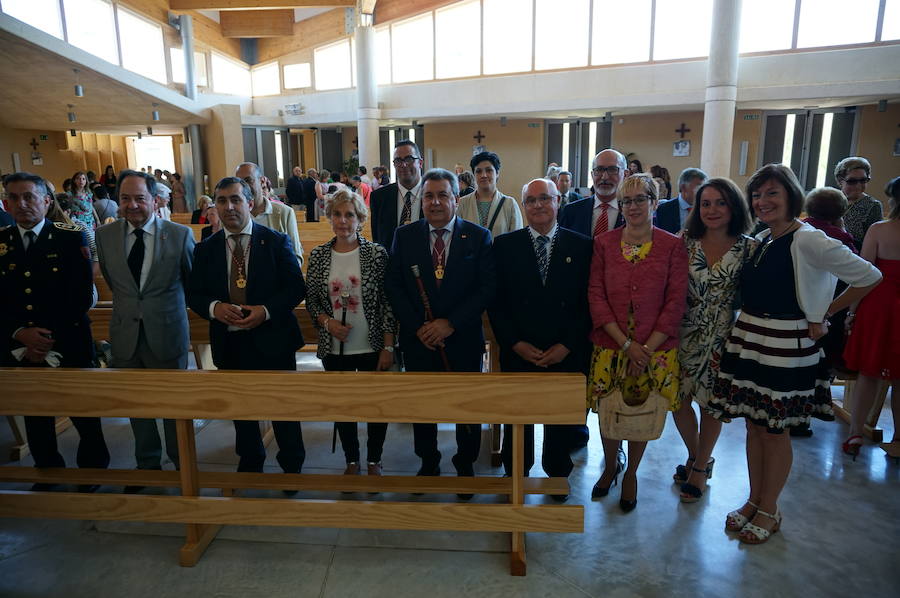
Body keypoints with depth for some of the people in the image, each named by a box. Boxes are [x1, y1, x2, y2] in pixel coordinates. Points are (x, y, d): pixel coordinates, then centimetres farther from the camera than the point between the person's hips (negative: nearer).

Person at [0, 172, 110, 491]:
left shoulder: (72, 238, -5)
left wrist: (49, 338, -13)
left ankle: (93, 471, 32)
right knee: (36, 420, 18)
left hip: (69, 347, -3)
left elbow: (82, 297, -10)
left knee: (85, 416, 10)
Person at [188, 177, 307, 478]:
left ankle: (292, 466, 31)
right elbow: (194, 294, 6)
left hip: (272, 341, -3)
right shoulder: (205, 249, 4)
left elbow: (296, 287, -7)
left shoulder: (276, 242, -5)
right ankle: (250, 463, 42)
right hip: (229, 345, 3)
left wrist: (265, 311, -22)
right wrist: (214, 307, -16)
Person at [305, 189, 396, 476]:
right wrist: (328, 322, -13)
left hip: (372, 346, -2)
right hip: (334, 348, 2)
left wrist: (388, 347, -9)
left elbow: (388, 302, -8)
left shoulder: (377, 253, -8)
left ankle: (374, 461, 34)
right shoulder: (318, 255, 0)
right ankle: (351, 460, 37)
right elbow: (311, 299, 7)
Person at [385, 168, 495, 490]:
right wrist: (417, 327, -13)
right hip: (418, 340, 2)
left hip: (463, 340, -1)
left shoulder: (478, 237, -4)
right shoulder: (405, 236, 0)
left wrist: (451, 323, -17)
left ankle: (466, 465, 38)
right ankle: (428, 463, 40)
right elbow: (393, 285, -2)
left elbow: (487, 287, -9)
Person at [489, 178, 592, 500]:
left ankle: (557, 473, 41)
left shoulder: (581, 246, 0)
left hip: (566, 353, 0)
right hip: (518, 353, 0)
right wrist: (516, 344, -10)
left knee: (561, 421, 16)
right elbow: (496, 302, -2)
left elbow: (587, 302, -2)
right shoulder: (504, 245, -1)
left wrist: (566, 346, -10)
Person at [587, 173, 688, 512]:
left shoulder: (672, 246, -3)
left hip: (655, 350, -1)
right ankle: (610, 466, 38)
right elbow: (596, 296, -4)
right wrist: (626, 344, -12)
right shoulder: (603, 244, 0)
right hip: (610, 346, 1)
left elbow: (675, 303, -5)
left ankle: (631, 473, 37)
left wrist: (647, 348, -12)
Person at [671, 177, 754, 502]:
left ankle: (701, 466, 35)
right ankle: (695, 456, 37)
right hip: (685, 333, 2)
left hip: (723, 337, -1)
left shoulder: (749, 247, -6)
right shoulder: (685, 241, -2)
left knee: (711, 403, 11)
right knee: (678, 400, 8)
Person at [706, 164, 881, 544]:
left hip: (785, 345, -7)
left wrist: (823, 314, -6)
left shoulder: (808, 241, -13)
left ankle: (769, 510, 25)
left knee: (775, 430, 7)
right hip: (748, 340, 7)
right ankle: (754, 501, 30)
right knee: (753, 426, 15)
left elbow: (869, 276, -11)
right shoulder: (760, 241, 8)